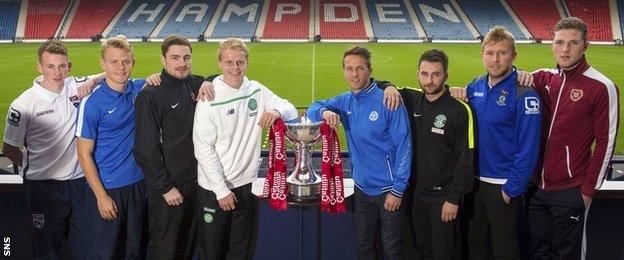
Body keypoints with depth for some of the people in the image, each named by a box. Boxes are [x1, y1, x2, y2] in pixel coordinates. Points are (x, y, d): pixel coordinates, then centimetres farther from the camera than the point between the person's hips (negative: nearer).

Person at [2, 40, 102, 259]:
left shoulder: (75, 87, -1)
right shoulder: (24, 104, -10)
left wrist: (91, 81, -12)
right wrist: (31, 168, 6)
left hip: (80, 181, 3)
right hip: (43, 188, -3)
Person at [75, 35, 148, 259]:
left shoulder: (140, 89, -2)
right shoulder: (92, 103, -14)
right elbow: (84, 154, -11)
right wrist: (101, 196, -13)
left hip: (138, 183, 4)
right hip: (106, 188, -4)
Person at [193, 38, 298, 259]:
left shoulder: (257, 90, 0)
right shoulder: (210, 98, -12)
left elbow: (291, 111, 3)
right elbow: (203, 149, -13)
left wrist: (277, 111, -21)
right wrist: (221, 190, -14)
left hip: (247, 184, 4)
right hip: (214, 189, -3)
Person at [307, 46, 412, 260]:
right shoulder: (345, 101, 1)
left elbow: (404, 146, -16)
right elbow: (313, 109, 10)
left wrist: (398, 189, -17)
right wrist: (324, 112, -15)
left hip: (389, 189, -5)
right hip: (362, 187, 5)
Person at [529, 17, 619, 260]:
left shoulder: (602, 87, -10)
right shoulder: (543, 78, 3)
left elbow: (605, 143, -9)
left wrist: (589, 190, -8)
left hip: (570, 191, -5)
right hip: (537, 185, 5)